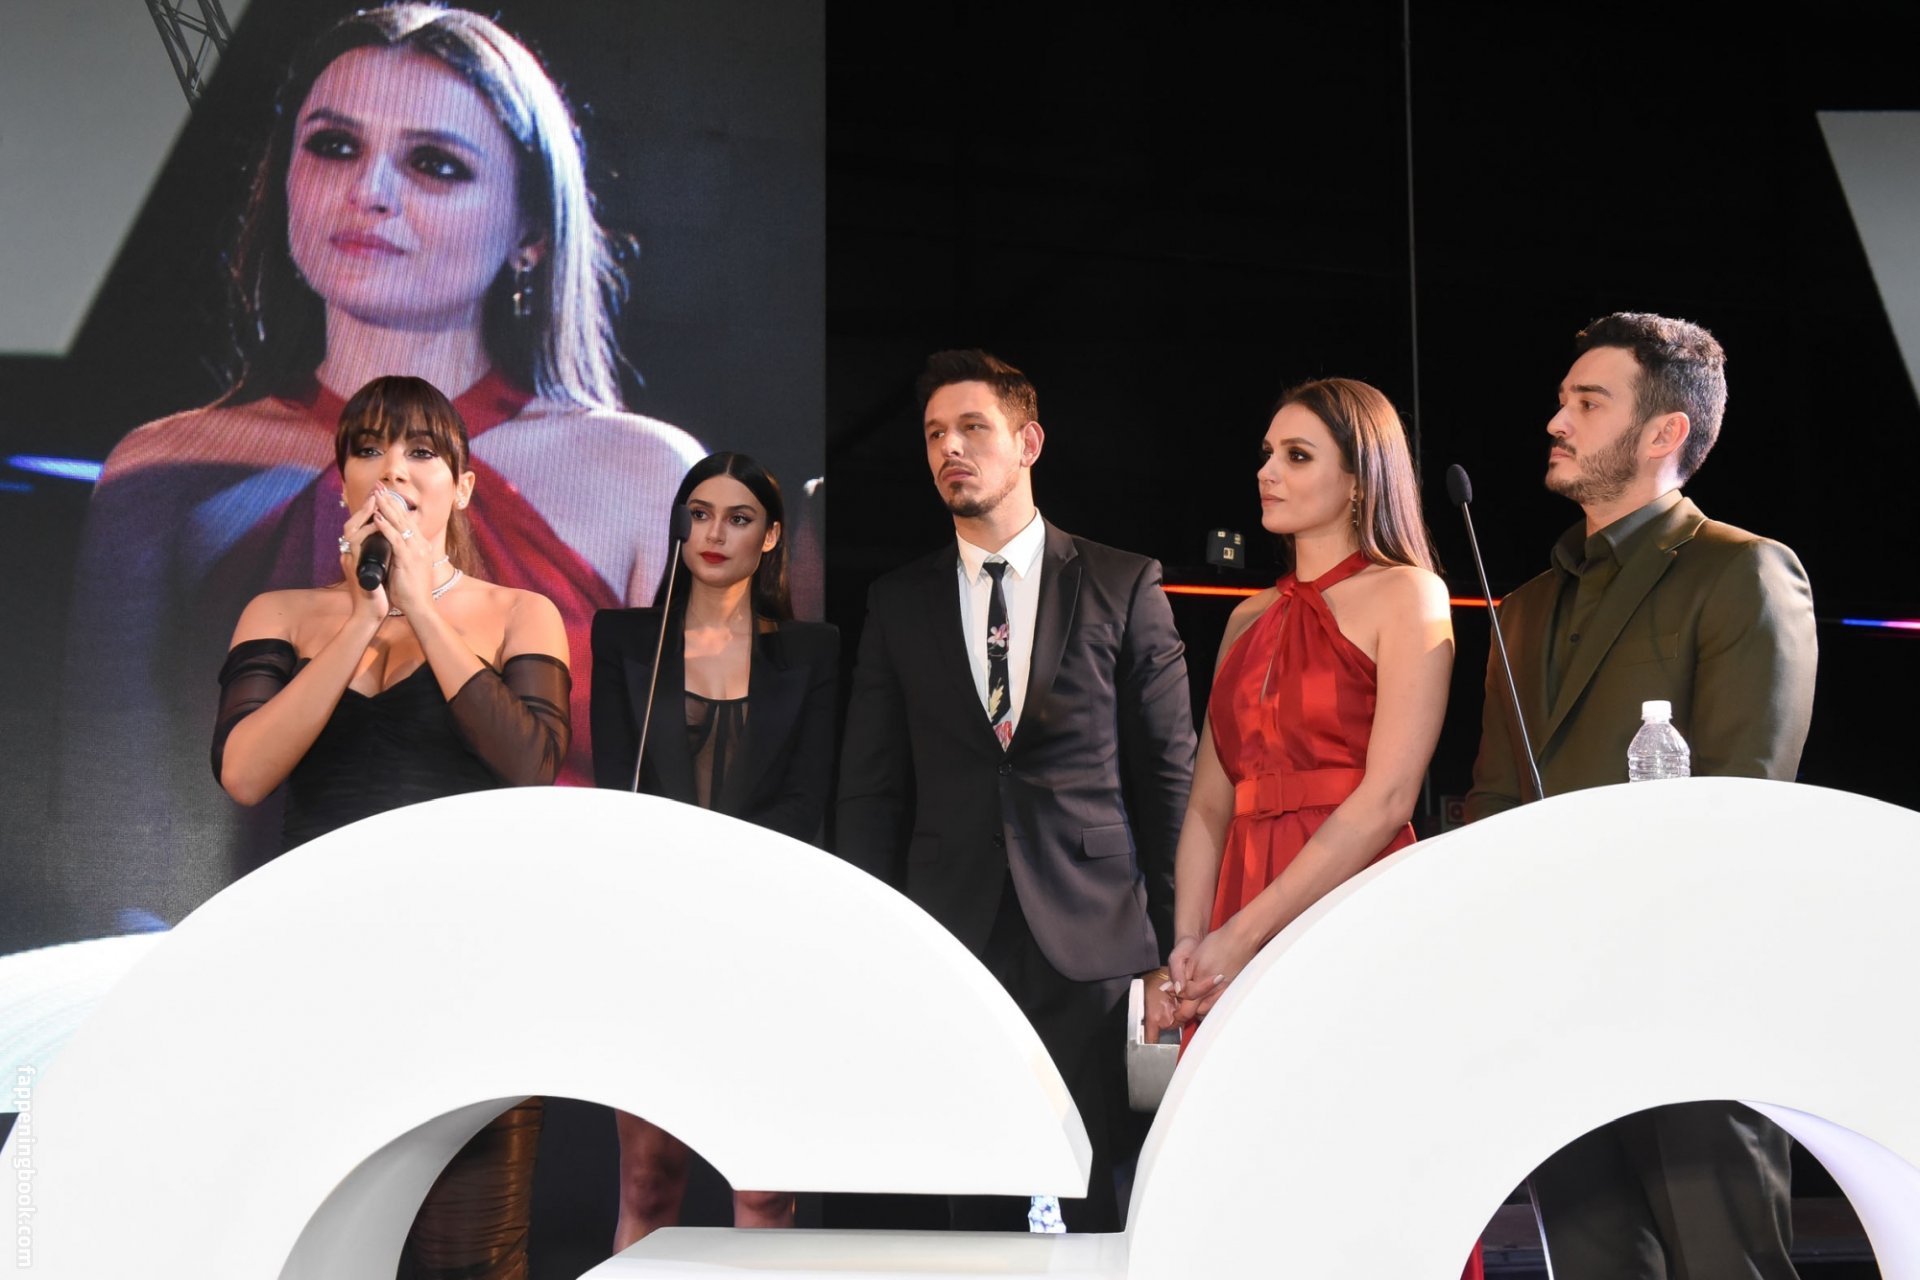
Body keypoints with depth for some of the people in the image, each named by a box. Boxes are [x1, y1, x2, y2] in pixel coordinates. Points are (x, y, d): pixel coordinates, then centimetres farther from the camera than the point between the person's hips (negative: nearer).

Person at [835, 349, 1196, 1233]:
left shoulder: (1124, 587, 4)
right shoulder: (897, 602, 10)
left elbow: (1168, 773, 4)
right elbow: (871, 790, 9)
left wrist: (1173, 950, 0)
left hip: (1090, 948, -2)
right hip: (952, 944, 2)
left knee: (1104, 1207, 0)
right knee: (976, 1207, 6)